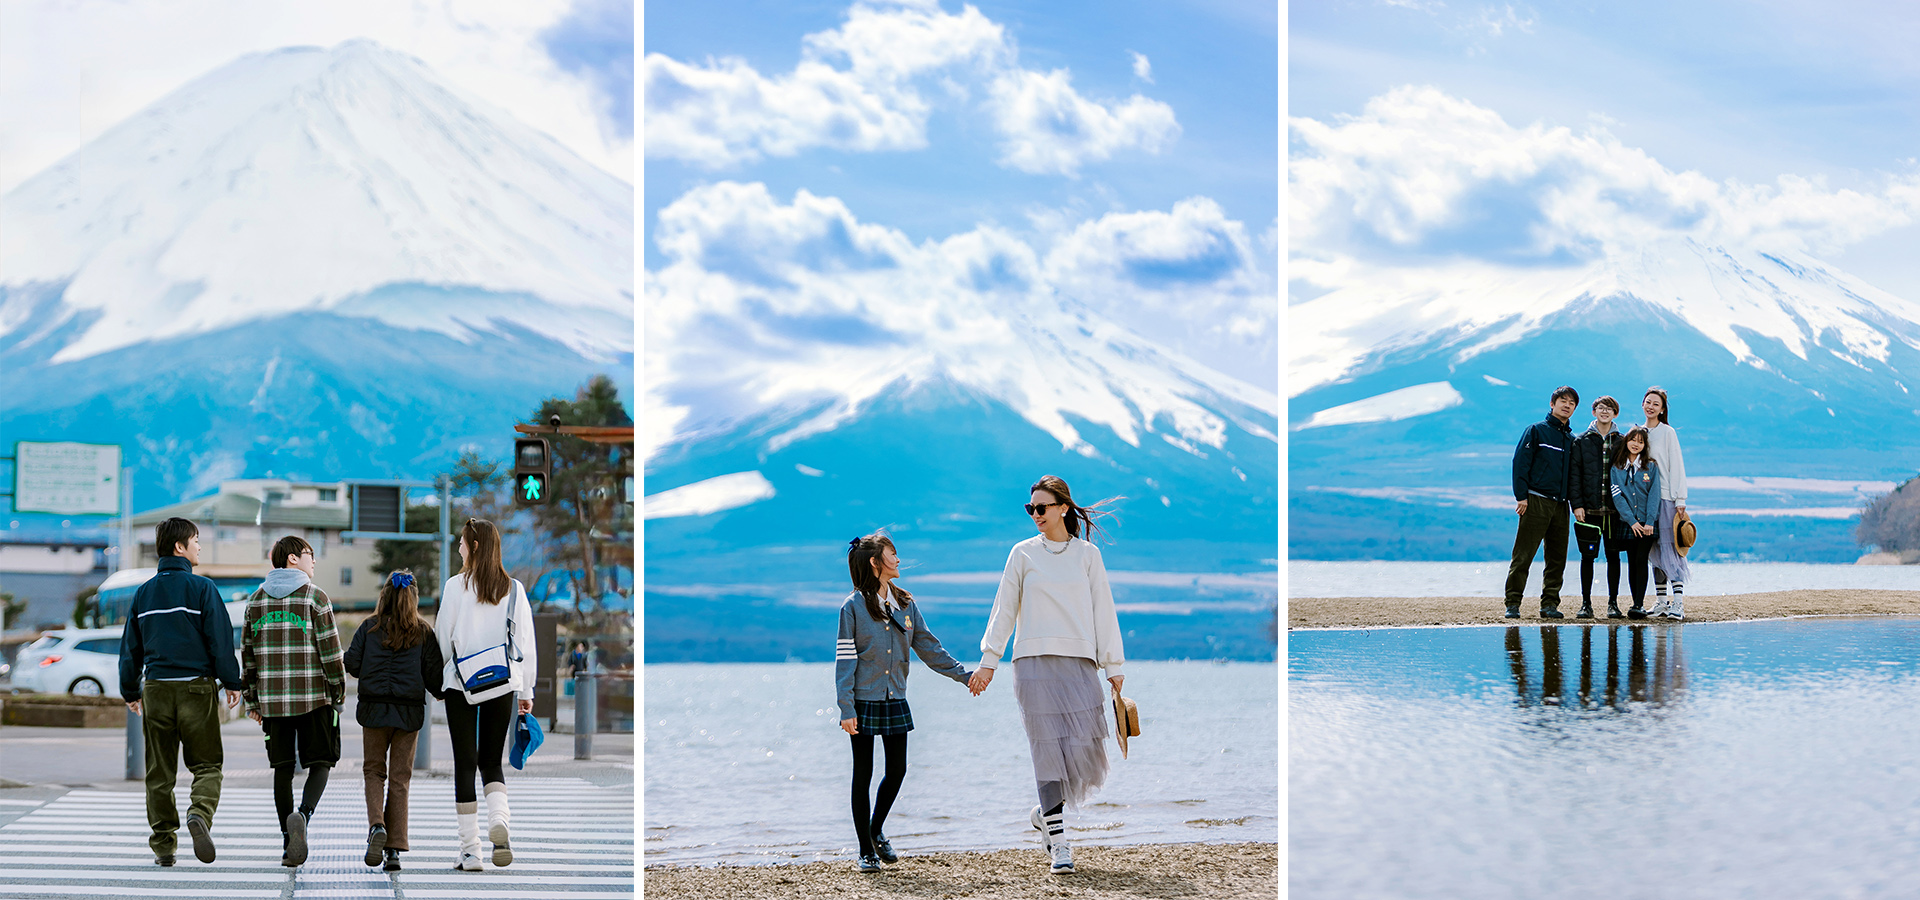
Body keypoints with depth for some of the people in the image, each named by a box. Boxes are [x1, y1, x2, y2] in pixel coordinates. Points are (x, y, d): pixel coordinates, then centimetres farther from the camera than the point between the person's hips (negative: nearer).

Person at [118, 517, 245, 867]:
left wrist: (130, 691, 22)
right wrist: (232, 682, 1)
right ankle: (200, 812, -25)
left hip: (156, 689, 4)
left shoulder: (144, 592, 10)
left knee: (160, 771, 8)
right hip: (197, 687, -4)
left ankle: (163, 843, 7)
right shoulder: (202, 588, -5)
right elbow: (221, 638, -7)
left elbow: (130, 646, 14)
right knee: (206, 764, 3)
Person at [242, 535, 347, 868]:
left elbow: (247, 653, 11)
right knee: (320, 764, 4)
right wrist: (339, 693, 1)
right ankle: (302, 815, -23)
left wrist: (252, 700, 16)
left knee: (283, 768, 9)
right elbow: (330, 650, -7)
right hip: (313, 697, -4)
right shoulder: (315, 597, -4)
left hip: (272, 699, 4)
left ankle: (288, 844, 7)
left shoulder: (256, 600, 10)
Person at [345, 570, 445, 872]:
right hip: (409, 711, 0)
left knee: (374, 771, 14)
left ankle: (376, 825, -13)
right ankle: (394, 850, 2)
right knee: (399, 779, 7)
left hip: (374, 709, 0)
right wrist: (444, 692, 19)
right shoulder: (424, 632, -1)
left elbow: (351, 664, -3)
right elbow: (434, 674, -2)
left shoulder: (369, 628, 0)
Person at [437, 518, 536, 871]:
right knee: (492, 761, 13)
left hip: (462, 684, -3)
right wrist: (526, 690, 11)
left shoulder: (456, 586, -7)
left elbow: (442, 637, -1)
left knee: (465, 763, 4)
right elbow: (525, 641, 4)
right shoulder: (514, 589, 2)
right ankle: (498, 820, -16)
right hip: (503, 684, 3)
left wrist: (438, 671, 17)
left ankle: (470, 850, 2)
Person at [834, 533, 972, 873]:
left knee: (897, 770, 4)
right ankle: (866, 849, 10)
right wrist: (847, 709, -15)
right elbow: (845, 660, -9)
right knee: (863, 774, 1)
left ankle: (876, 831, 27)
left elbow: (928, 647, 12)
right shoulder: (853, 607, -7)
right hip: (865, 701, -5)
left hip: (895, 700, 5)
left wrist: (965, 675, 5)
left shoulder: (905, 604, 9)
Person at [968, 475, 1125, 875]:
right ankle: (1058, 843, -4)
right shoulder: (1023, 554, 7)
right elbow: (1004, 609, 9)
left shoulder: (1087, 554, 9)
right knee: (1048, 749, -7)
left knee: (1085, 748, -6)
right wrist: (988, 660, 3)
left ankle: (1046, 813, 21)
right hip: (1035, 662, -1)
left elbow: (1103, 610, 9)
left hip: (1079, 662, 1)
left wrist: (1113, 666, 5)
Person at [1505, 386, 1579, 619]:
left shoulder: (1572, 440, 18)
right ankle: (1512, 604, -5)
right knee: (1523, 555, -7)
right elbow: (1520, 462, -5)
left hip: (1560, 504, 6)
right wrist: (1521, 496, -12)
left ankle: (1550, 604, 10)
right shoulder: (1536, 431, 2)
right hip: (1536, 502, -6)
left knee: (1558, 558, 4)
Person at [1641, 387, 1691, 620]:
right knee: (1655, 550, 6)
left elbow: (1677, 466, -6)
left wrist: (1680, 499, -12)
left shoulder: (1667, 432, -2)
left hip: (1666, 497, -6)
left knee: (1670, 548, -11)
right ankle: (1660, 602, 9)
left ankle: (1678, 603, -15)